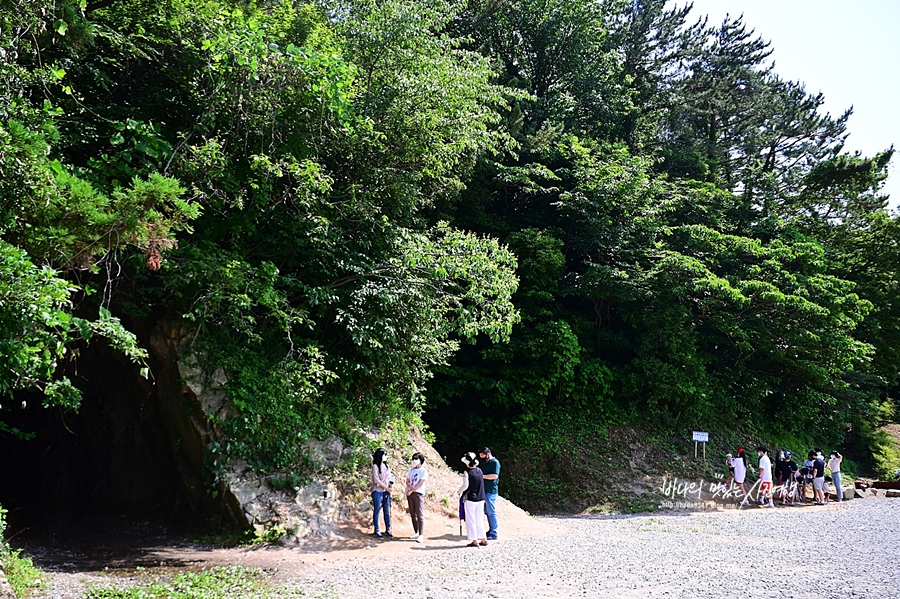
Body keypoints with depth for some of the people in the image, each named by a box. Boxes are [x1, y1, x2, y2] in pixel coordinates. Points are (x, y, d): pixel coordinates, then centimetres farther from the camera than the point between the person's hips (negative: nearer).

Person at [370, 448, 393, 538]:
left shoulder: (386, 466, 11)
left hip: (386, 492, 6)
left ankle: (388, 530, 15)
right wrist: (386, 487, -12)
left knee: (387, 511, 6)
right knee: (377, 511, 1)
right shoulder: (375, 466, -8)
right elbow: (376, 480, -13)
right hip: (377, 491, -6)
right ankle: (376, 531, 8)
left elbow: (390, 477, 13)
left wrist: (391, 485, -6)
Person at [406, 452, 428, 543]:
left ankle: (421, 535, -13)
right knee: (413, 514, 8)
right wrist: (410, 487, -12)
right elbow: (407, 481, 8)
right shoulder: (411, 470, 15)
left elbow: (420, 483, -10)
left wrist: (412, 490, -12)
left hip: (418, 494, -6)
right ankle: (416, 532, 16)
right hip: (410, 493, 6)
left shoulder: (423, 471, -3)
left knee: (420, 514, -10)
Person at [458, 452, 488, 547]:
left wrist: (460, 491, -1)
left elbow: (465, 485, -19)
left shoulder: (467, 472, -12)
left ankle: (474, 541, 2)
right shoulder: (479, 470, 4)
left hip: (470, 499, -6)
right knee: (480, 519, 15)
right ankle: (483, 539, 17)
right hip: (480, 498, 6)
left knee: (471, 520, 2)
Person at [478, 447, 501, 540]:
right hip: (484, 490, 9)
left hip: (491, 491, -9)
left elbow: (494, 476, -20)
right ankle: (490, 530, 22)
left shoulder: (495, 462, -10)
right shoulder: (484, 463, 16)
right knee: (487, 512, 14)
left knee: (491, 512, -7)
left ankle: (493, 534, -4)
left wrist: (482, 476, -17)